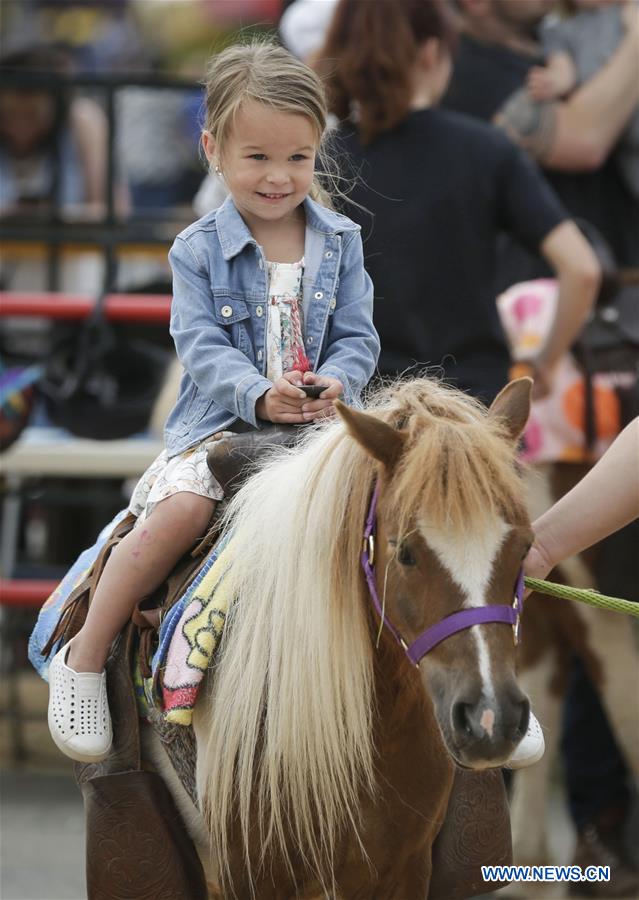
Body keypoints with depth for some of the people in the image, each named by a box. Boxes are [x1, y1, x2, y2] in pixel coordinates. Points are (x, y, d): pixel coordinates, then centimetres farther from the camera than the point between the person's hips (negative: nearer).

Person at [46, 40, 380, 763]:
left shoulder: (341, 244, 8)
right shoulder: (199, 251, 1)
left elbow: (356, 337, 5)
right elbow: (203, 348, -8)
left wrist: (337, 382, -19)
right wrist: (261, 396, -27)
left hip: (318, 425, 3)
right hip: (220, 426, -3)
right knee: (180, 509, -30)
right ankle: (85, 657, -16)